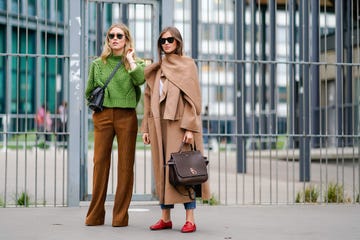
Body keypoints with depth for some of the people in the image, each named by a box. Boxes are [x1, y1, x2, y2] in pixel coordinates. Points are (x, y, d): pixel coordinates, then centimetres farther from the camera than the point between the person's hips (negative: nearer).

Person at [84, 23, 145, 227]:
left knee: (126, 164, -2)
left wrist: (130, 59, -4)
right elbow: (89, 92, 21)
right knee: (100, 162, -2)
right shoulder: (98, 64, 14)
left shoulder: (135, 63, 9)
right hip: (103, 116, 1)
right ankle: (96, 214, 4)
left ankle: (121, 214, 3)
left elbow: (140, 79, -13)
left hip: (126, 116, -1)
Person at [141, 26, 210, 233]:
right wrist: (146, 128, 8)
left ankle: (190, 219, -4)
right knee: (163, 170, 5)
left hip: (180, 124, -5)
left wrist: (189, 127, -15)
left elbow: (193, 98, -6)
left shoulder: (187, 65, 2)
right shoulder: (155, 69, 17)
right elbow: (149, 99, 16)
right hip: (159, 124, 5)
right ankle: (166, 217, 11)